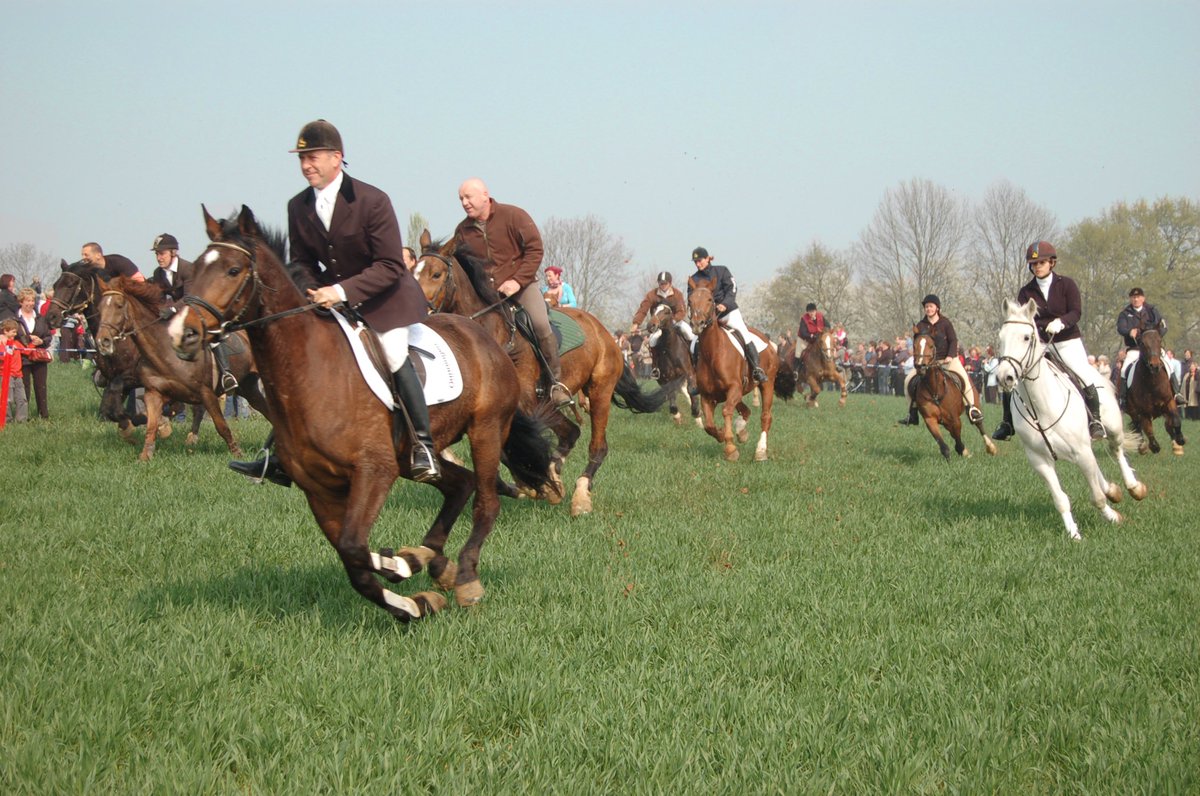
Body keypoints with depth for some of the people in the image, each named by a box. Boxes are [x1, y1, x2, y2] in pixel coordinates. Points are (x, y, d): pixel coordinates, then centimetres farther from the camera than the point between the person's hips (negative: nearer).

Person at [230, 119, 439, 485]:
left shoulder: (373, 201, -20)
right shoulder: (298, 207, -2)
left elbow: (391, 266, -22)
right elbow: (302, 262, 8)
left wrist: (342, 291, -32)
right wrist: (309, 291, -15)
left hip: (384, 296, -6)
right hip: (331, 297, 6)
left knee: (394, 356, -24)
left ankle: (423, 445, -11)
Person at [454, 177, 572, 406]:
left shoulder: (513, 216, -6)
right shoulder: (462, 231, 6)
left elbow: (535, 249, -9)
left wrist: (517, 281, -18)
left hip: (521, 285, -4)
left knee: (541, 325, -26)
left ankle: (556, 382, -13)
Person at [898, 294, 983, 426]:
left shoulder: (945, 323, -2)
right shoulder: (921, 325, 4)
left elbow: (953, 341, -6)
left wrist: (950, 356, -20)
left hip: (948, 359, -3)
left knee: (963, 377, -30)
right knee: (908, 380, -10)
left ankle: (971, 408, -20)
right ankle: (912, 414, 0)